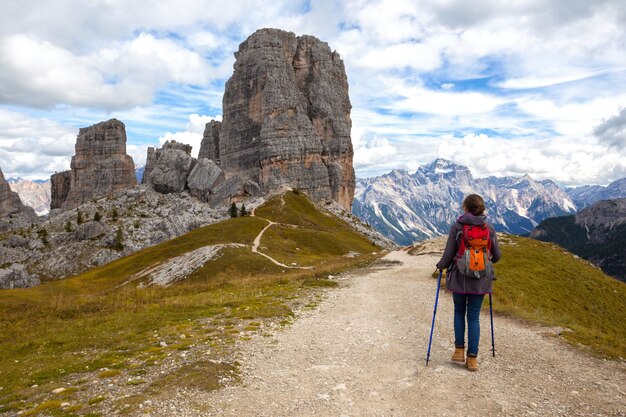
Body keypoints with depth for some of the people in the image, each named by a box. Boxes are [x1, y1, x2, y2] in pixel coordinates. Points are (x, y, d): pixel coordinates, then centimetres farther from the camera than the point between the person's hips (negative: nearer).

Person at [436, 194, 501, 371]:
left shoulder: (456, 226, -9)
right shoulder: (489, 228, -2)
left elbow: (449, 254, -8)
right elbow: (496, 256, 3)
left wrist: (441, 265, 12)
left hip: (459, 277, -1)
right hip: (480, 279, 1)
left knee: (459, 312, 19)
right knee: (474, 317, 10)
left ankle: (459, 350, 18)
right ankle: (472, 358, 11)